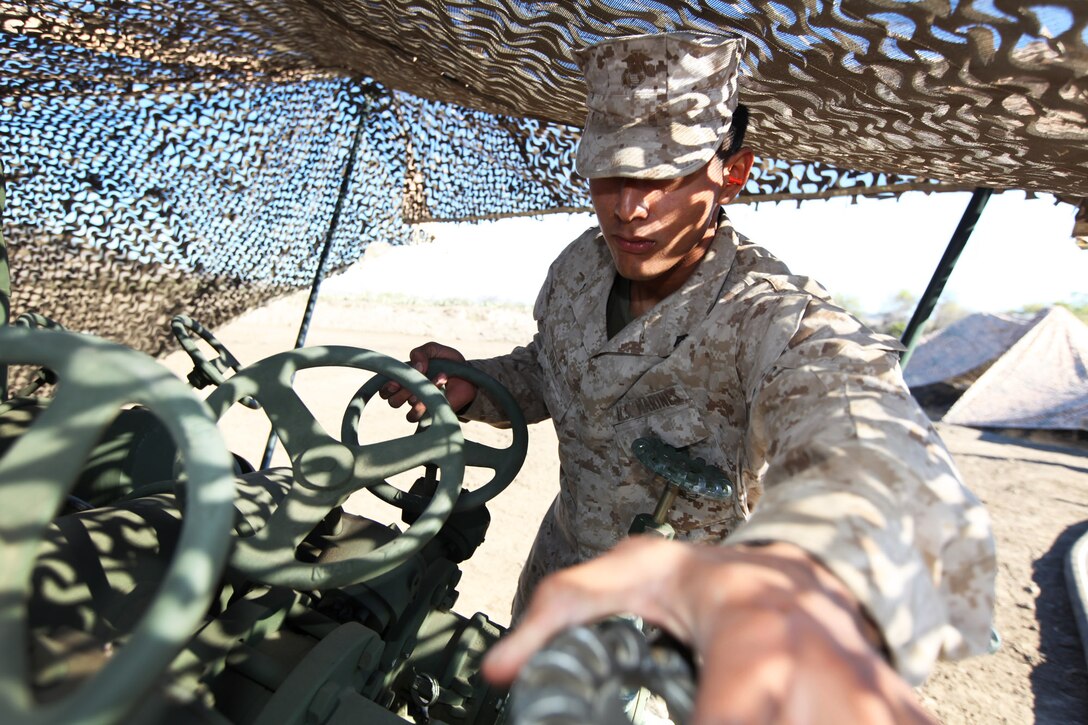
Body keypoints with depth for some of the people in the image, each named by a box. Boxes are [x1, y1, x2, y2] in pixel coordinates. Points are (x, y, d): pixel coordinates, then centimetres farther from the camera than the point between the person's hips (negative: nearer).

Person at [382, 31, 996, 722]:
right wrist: (474, 387, -16)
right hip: (563, 574, 6)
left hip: (691, 638, -5)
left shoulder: (782, 319, -32)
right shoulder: (581, 266, -12)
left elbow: (871, 439, -53)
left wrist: (802, 577, -77)